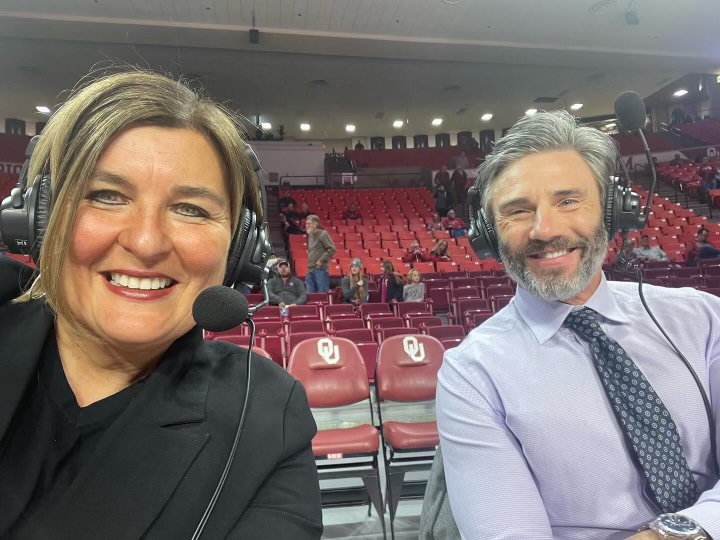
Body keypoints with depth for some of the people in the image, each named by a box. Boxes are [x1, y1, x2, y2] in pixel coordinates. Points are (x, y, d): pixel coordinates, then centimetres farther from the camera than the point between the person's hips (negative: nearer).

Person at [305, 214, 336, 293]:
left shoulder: (323, 234, -7)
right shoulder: (310, 235, 16)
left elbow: (332, 249, -15)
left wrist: (321, 260, -14)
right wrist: (310, 262, 12)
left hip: (320, 269, -8)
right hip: (310, 269, 8)